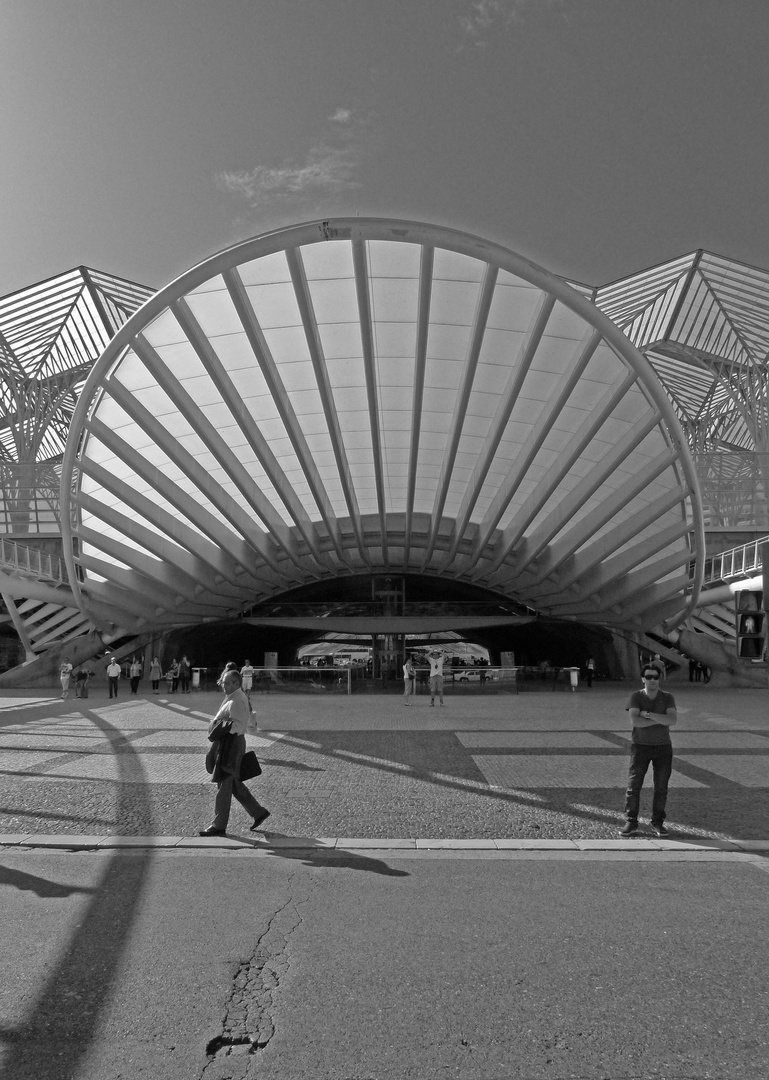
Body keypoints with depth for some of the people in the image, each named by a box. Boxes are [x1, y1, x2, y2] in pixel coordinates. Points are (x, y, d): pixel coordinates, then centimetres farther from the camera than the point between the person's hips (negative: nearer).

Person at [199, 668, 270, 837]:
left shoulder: (236, 702, -18)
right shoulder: (236, 698, 13)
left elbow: (240, 725, -23)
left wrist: (222, 727, -28)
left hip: (231, 745, -10)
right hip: (227, 743, 10)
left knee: (224, 785, -2)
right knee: (234, 783, 17)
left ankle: (219, 826, 7)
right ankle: (258, 812, 24)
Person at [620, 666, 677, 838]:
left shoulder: (668, 698, -1)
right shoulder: (636, 697, -6)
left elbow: (672, 720, -18)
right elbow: (635, 721, -20)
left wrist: (648, 714, -21)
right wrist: (661, 720, -17)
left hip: (663, 747, 1)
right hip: (640, 746, -1)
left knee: (661, 787, 3)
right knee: (633, 786, -3)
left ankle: (657, 823, 13)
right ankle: (631, 822, 6)